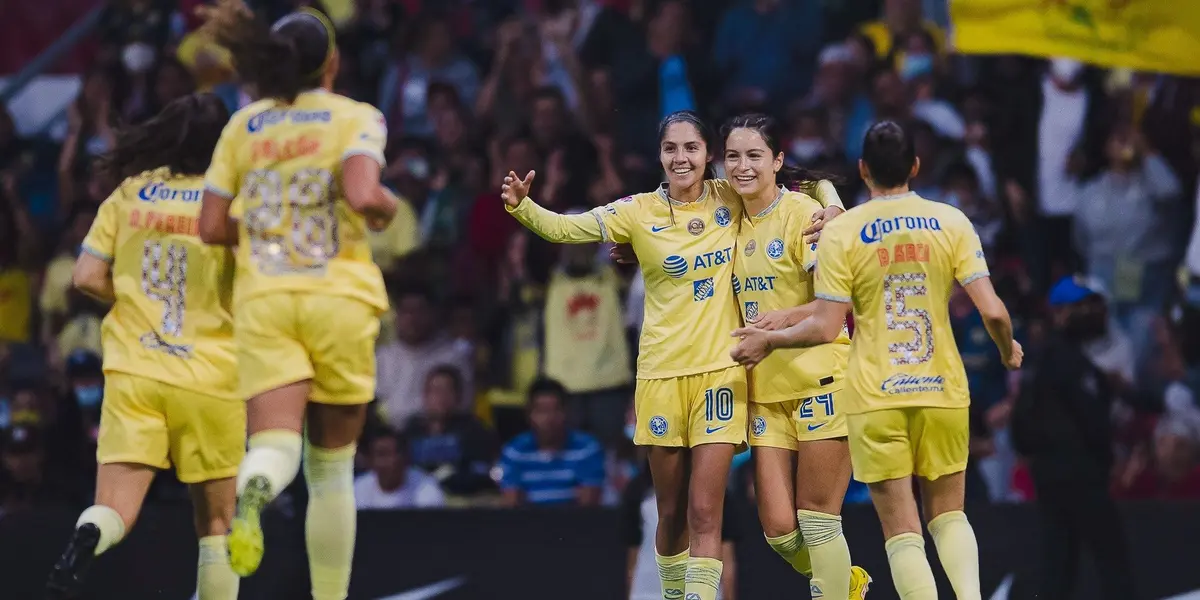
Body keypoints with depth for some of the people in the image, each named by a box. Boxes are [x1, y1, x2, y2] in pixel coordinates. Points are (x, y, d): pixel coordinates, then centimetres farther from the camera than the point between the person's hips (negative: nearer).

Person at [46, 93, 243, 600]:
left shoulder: (128, 195, 4)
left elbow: (86, 278, 2)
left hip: (132, 369, 1)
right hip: (209, 376, -1)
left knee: (116, 508, -6)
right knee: (216, 524, 12)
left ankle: (87, 538, -39)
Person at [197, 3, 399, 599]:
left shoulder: (243, 125, 11)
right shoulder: (356, 118, 2)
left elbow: (211, 228, 7)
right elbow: (362, 196, -17)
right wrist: (387, 208, 6)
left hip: (263, 299, 1)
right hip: (339, 296, -1)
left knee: (274, 445, -13)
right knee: (331, 464, 12)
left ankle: (252, 492, -50)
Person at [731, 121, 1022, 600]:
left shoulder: (842, 232, -6)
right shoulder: (950, 222, -1)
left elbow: (826, 328, -10)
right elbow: (992, 310, -7)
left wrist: (768, 340, 7)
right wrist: (1008, 350, 14)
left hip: (876, 398, -2)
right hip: (943, 391, 2)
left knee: (902, 531, 3)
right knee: (947, 514, 18)